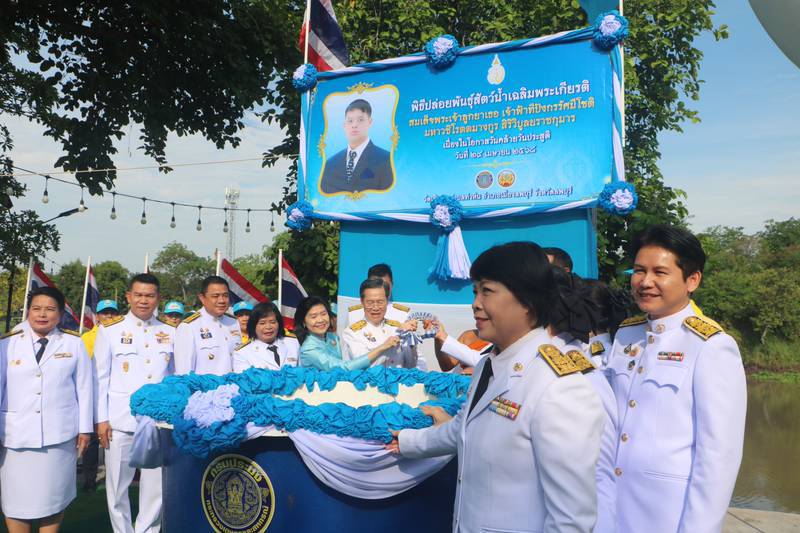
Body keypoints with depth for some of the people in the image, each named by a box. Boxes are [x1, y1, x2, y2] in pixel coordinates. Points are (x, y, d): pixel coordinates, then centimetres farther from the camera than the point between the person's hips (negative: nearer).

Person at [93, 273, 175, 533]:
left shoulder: (170, 332, 6)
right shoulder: (109, 330, 1)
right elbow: (101, 377, 1)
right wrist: (101, 419, -3)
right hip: (120, 421, -1)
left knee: (156, 484, 7)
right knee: (117, 485, 10)